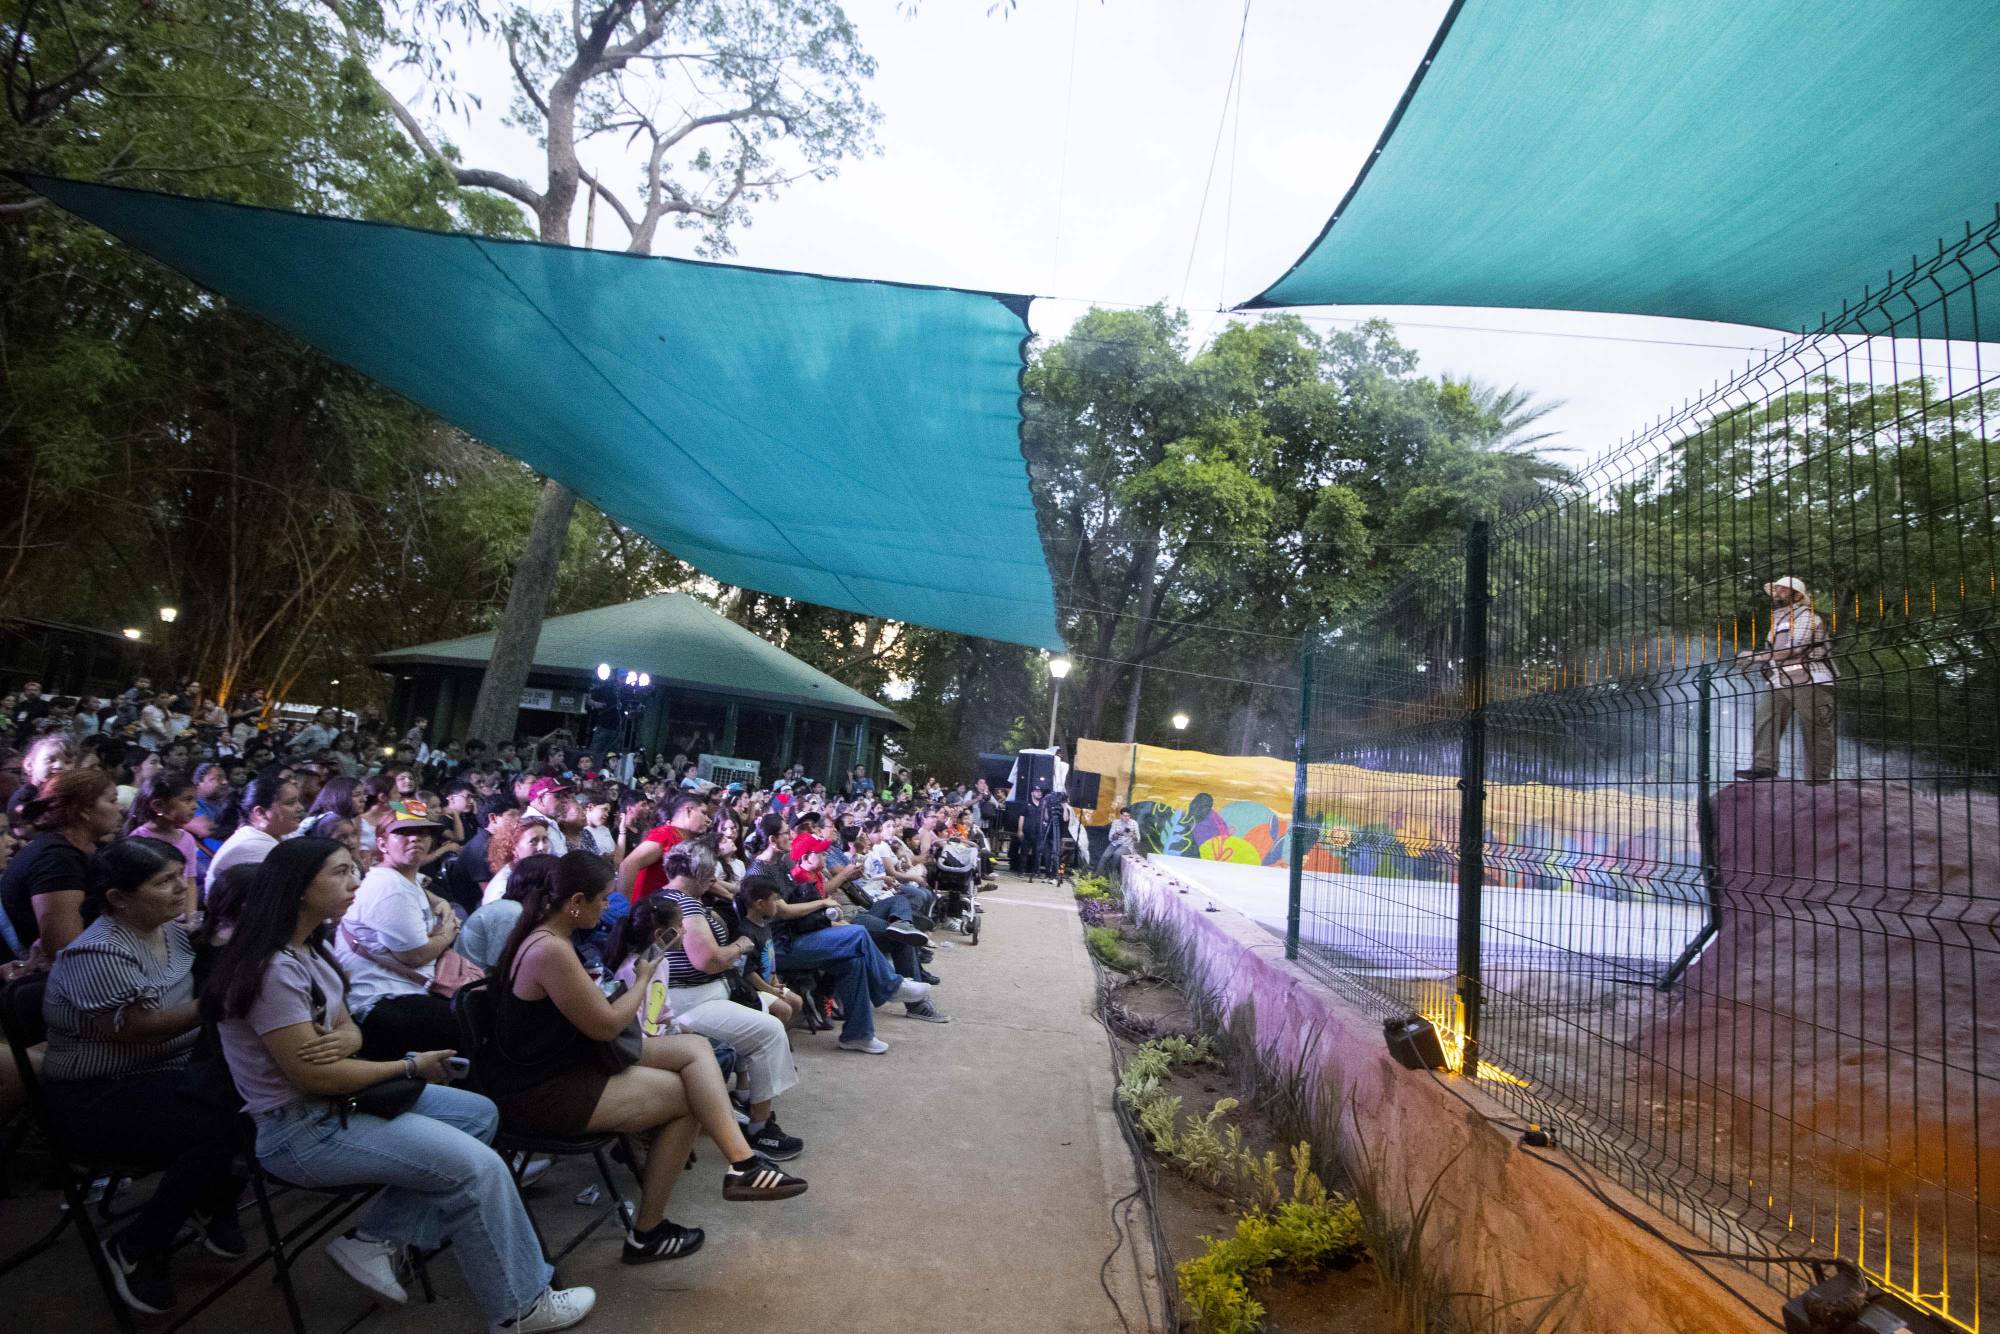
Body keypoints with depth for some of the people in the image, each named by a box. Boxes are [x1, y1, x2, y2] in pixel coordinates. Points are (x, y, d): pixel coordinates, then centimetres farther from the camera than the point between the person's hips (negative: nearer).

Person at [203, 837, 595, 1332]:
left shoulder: (309, 949, 7)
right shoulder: (274, 969, -24)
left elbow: (346, 1025, 10)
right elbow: (313, 1075, -24)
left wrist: (346, 1040, -15)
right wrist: (411, 1066, -12)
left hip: (336, 1099, 10)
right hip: (301, 1128, -10)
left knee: (479, 1115, 5)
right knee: (476, 1166, -18)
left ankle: (374, 1241, 4)